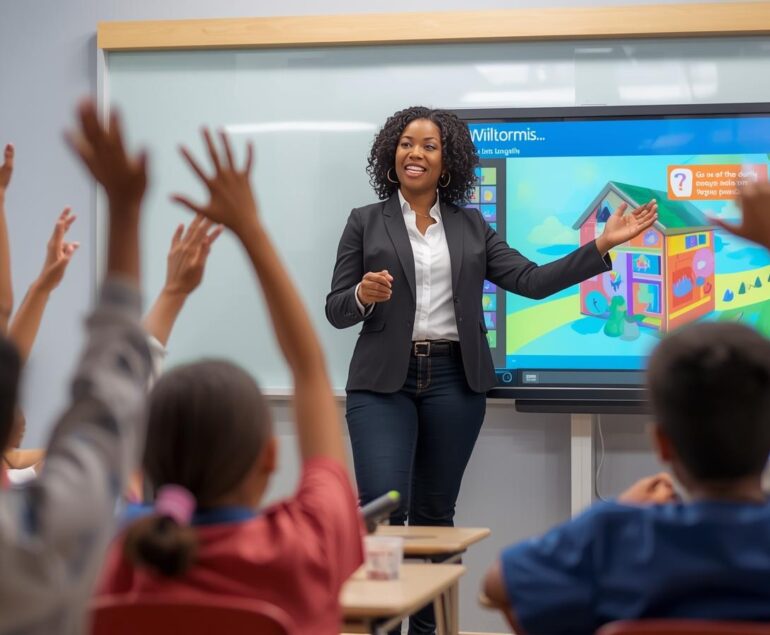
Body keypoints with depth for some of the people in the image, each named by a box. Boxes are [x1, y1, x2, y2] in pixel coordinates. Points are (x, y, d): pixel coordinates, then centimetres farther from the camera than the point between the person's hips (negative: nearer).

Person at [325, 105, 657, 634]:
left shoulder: (472, 226, 10)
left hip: (453, 381, 2)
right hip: (383, 382, -2)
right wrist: (363, 296, -21)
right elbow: (336, 310, 2)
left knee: (435, 514, 7)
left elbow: (531, 281, 2)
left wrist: (604, 245, -5)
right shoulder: (366, 222, 5)